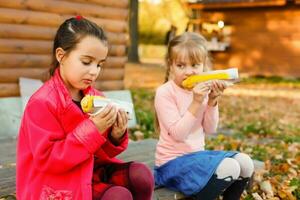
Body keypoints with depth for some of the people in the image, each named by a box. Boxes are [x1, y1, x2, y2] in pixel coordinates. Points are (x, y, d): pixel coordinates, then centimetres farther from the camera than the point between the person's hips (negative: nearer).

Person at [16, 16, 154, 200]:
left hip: (91, 170, 7)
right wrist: (92, 129, -28)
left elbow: (100, 151, 10)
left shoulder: (96, 97, 3)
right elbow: (47, 160, -23)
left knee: (141, 175, -10)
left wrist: (116, 136, -13)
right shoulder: (43, 102, -18)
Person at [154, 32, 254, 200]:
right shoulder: (165, 92, -14)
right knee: (229, 168, -23)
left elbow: (210, 129, 3)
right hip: (173, 161, -7)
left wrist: (212, 101, -11)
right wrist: (196, 103, -27)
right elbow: (178, 134, -21)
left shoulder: (201, 89, 5)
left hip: (197, 154, 7)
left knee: (245, 163, -4)